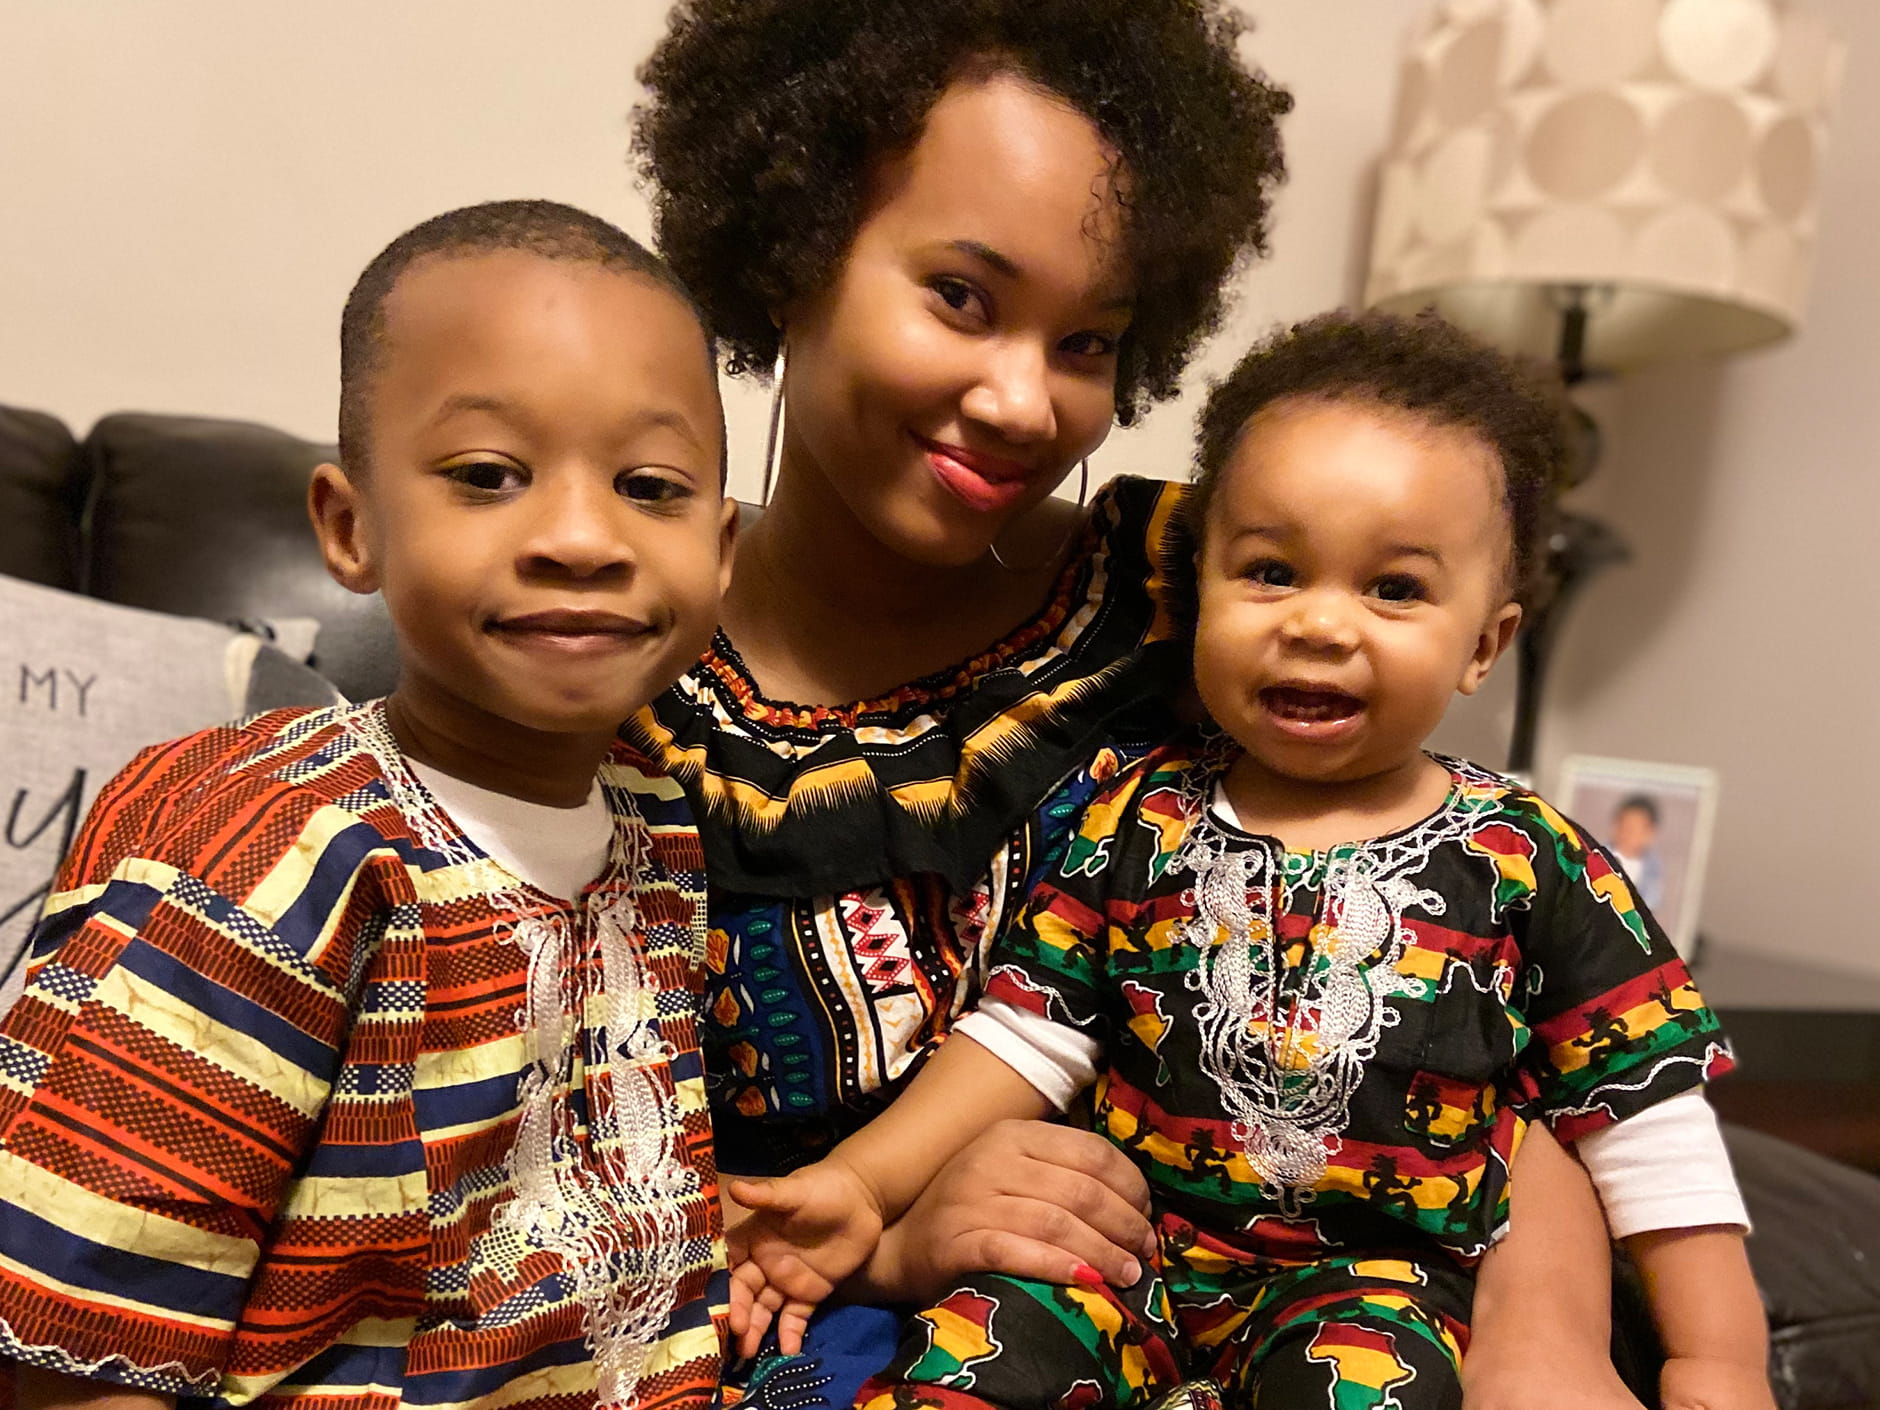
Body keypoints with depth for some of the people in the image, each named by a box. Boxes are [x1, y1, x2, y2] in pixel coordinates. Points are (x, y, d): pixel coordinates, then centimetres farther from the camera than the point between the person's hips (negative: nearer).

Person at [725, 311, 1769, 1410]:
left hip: (1373, 1272, -1)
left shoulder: (1529, 863, -2)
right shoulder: (1138, 818, 0)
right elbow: (1028, 1032, 4)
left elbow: (1647, 1110, 3)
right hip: (1126, 1234, 2)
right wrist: (863, 1183, -3)